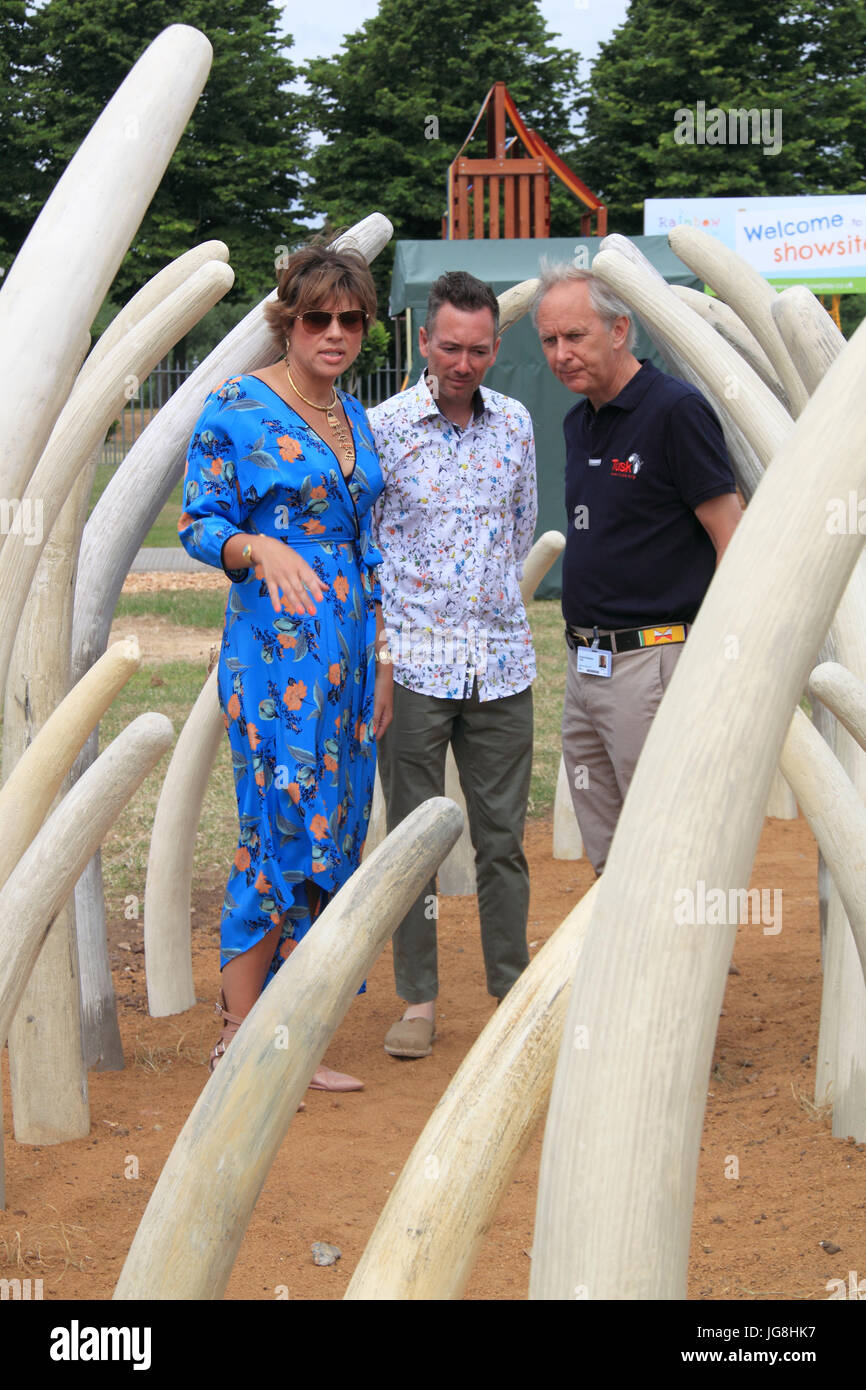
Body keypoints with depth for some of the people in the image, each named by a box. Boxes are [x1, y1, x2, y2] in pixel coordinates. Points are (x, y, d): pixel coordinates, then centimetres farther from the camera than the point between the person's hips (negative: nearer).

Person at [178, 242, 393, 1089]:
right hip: (274, 650, -7)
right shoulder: (234, 409, -5)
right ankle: (237, 1034, 4)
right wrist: (262, 549, -28)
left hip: (348, 653, 7)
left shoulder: (354, 417, 16)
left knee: (330, 838, 6)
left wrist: (380, 660, 16)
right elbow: (200, 525, -7)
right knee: (279, 833, -8)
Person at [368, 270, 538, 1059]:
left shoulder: (516, 423, 7)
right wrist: (377, 636, 0)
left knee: (503, 837, 8)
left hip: (502, 660, 3)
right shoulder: (382, 427, -4)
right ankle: (418, 999, 13)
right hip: (413, 660, -3)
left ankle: (512, 988, 18)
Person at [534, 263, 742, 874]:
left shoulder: (676, 410, -12)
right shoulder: (579, 422, 14)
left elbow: (734, 544, -13)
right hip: (585, 663, 8)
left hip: (653, 661, -8)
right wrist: (583, 653, 18)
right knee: (608, 859, 14)